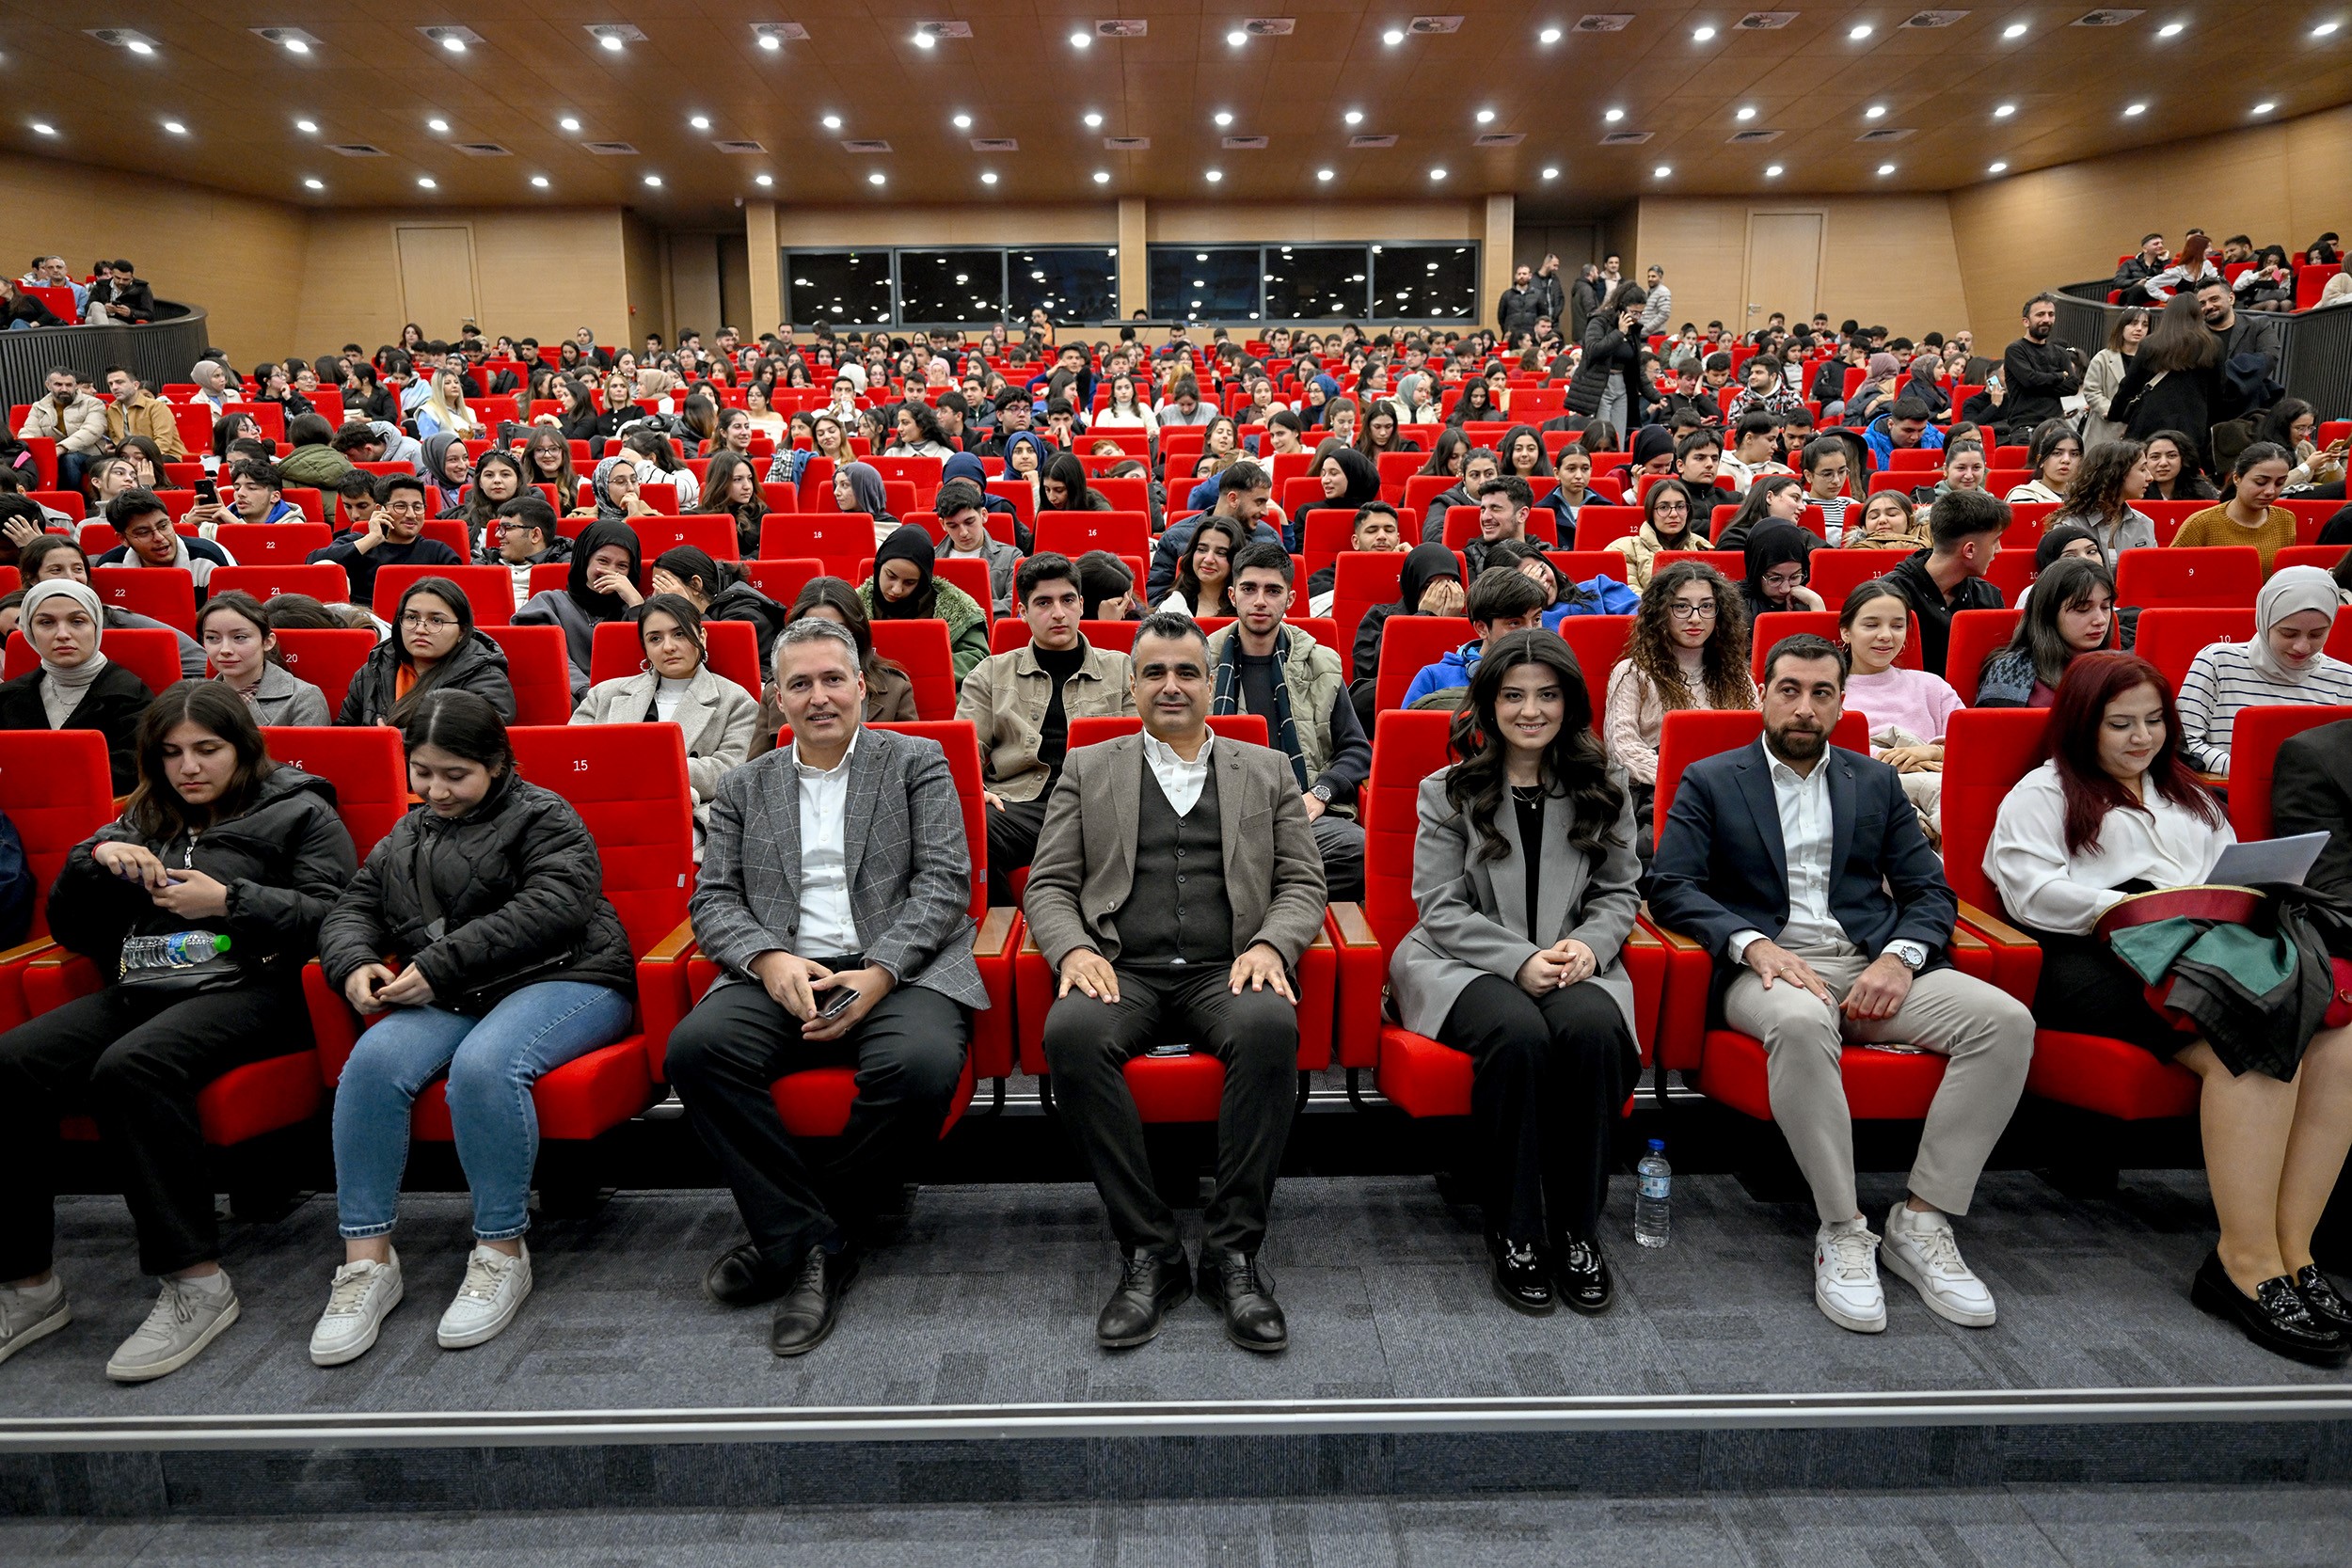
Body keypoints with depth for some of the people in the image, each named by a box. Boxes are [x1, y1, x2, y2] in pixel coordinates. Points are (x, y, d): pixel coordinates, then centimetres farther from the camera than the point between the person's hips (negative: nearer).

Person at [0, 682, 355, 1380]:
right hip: (143, 984, 6)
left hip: (248, 987, -6)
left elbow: (331, 916, -4)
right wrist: (95, 858, 5)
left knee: (129, 1068, -34)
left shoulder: (300, 812, 9)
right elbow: (69, 930, 24)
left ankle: (198, 1282, -27)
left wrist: (228, 901, -14)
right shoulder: (145, 818, 26)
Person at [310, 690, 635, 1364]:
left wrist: (440, 965, -20)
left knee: (483, 1063, -35)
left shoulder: (544, 817, -1)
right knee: (373, 1059, -25)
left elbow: (551, 910, -16)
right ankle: (368, 1259, -15)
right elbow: (352, 909, 20)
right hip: (450, 1000, 6)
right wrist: (355, 965, -5)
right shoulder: (406, 836, 22)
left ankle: (501, 1253, -18)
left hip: (561, 981, -5)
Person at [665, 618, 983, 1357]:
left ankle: (796, 1235, -10)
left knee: (922, 1064, -33)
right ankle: (812, 1241, -15)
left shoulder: (917, 763, 10)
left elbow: (945, 882, 0)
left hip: (897, 970, -2)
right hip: (784, 975, 3)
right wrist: (770, 959, -11)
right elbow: (712, 900, 11)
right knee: (695, 1045, -27)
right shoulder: (743, 787, 19)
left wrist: (879, 973, -14)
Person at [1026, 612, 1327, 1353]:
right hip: (1121, 971, 0)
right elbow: (1048, 886, 12)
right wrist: (1074, 950, -10)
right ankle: (1149, 1252, -19)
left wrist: (1270, 944, -9)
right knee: (1072, 1034, -33)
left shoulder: (1267, 771, 20)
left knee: (1270, 1028, -35)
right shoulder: (1087, 770, 18)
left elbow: (1303, 882, 13)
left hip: (1226, 970, 0)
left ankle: (1233, 1252, -20)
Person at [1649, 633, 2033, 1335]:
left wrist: (1899, 957, -9)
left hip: (1872, 965, 4)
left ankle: (1922, 1222, -13)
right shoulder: (1709, 782, 9)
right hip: (1769, 964, -4)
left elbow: (1930, 889, 13)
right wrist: (1754, 944, -19)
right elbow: (1670, 887, -3)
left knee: (2006, 1020, -22)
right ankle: (1842, 1231, -22)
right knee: (1800, 1023, -39)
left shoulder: (1876, 782, 20)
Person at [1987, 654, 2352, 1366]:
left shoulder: (2187, 794, 35)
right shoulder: (2045, 792, 14)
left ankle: (2290, 1247, -20)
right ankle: (2246, 1262, -27)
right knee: (2256, 1041, -32)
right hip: (2102, 960, -6)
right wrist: (2121, 906, -16)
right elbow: (2029, 888, -2)